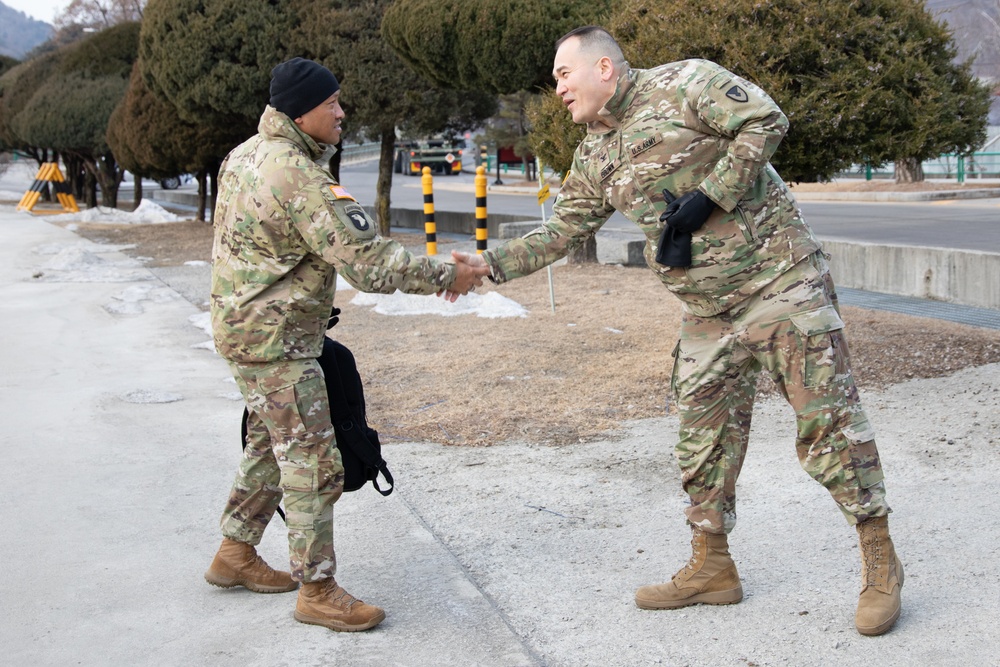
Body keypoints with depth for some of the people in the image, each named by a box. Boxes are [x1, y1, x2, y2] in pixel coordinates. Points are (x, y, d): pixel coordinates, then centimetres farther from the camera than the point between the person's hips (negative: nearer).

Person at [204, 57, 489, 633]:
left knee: (272, 445, 22)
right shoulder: (297, 177, -23)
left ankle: (236, 554, 35)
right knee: (313, 463, -4)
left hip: (248, 325, 10)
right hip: (276, 340, -10)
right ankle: (317, 591, 5)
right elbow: (368, 263, -25)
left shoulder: (248, 153, 8)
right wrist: (446, 276, -17)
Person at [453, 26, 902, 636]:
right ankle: (712, 568, 22)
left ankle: (881, 564, 7)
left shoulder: (682, 83, -9)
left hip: (779, 282, -7)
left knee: (828, 419, -5)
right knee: (705, 437, 9)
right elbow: (561, 232, 14)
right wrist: (489, 263, 3)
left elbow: (766, 121, -15)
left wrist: (709, 197, -19)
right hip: (709, 312, 7)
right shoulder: (595, 159, 11)